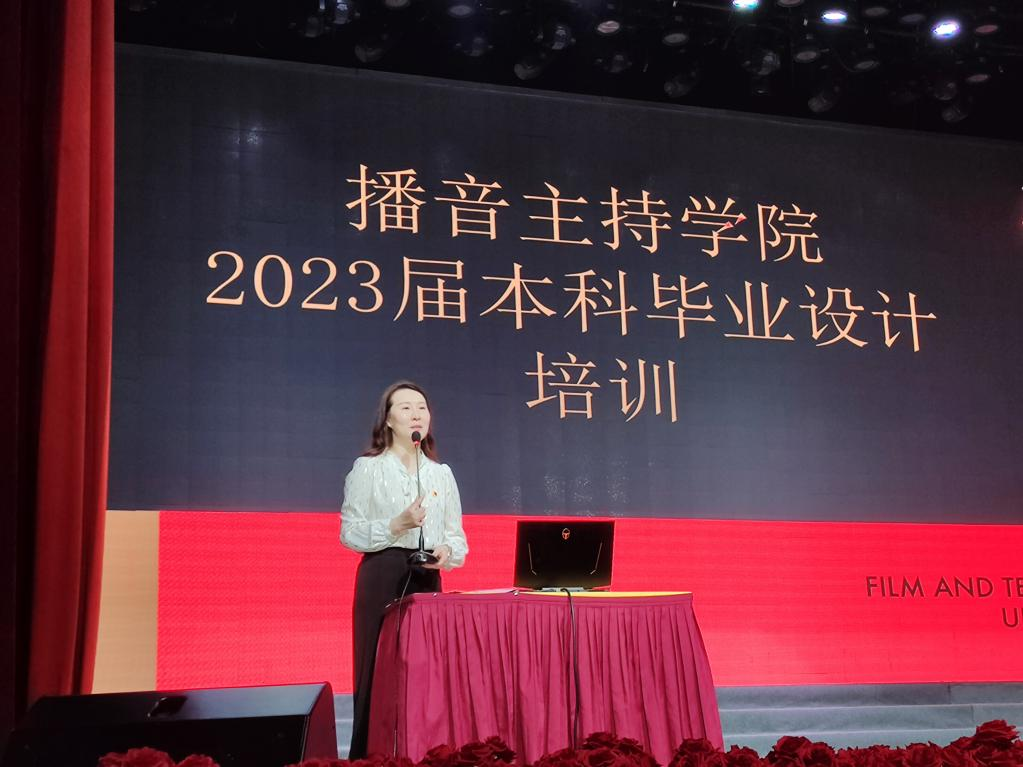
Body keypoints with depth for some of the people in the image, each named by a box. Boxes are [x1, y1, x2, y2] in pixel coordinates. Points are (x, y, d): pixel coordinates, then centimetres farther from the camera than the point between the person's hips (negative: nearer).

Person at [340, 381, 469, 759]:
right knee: (379, 671, -5)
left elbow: (456, 535, 13)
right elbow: (350, 532, -5)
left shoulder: (441, 473, 13)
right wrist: (397, 525, -18)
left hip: (427, 579, 4)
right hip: (382, 577, -4)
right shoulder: (367, 468, -1)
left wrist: (447, 551, -10)